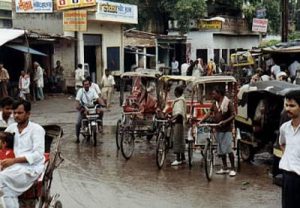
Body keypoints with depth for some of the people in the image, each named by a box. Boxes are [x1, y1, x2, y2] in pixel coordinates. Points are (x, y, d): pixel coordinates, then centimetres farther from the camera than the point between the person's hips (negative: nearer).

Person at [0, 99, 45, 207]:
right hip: (14, 166, 5)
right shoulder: (11, 127, 14)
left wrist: (14, 160, -23)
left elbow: (38, 154, -14)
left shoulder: (36, 129, -4)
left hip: (31, 167, -5)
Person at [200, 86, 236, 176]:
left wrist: (225, 121, -25)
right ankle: (224, 168, 22)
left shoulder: (228, 102, -10)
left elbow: (233, 115, -12)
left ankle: (233, 169, -4)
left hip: (227, 129, -7)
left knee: (228, 149, -12)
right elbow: (209, 113, 8)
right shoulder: (215, 103, 10)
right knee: (221, 149, 11)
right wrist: (200, 121, -1)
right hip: (218, 129, 7)